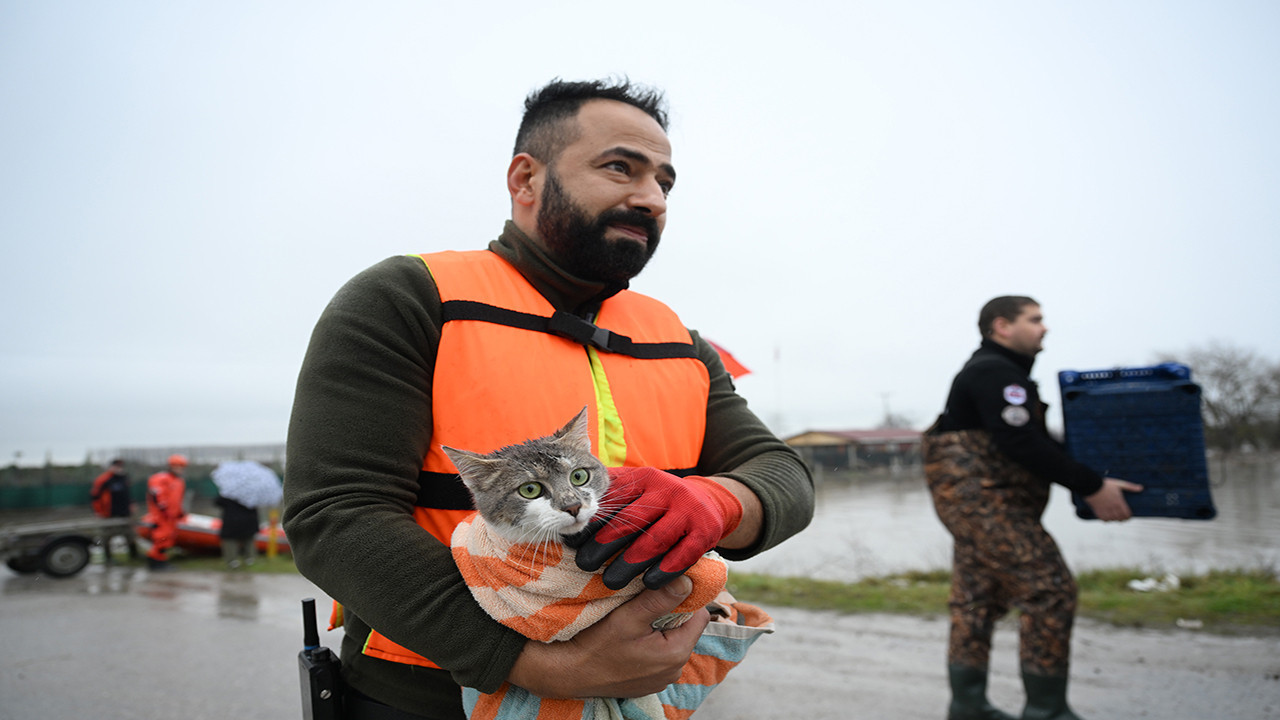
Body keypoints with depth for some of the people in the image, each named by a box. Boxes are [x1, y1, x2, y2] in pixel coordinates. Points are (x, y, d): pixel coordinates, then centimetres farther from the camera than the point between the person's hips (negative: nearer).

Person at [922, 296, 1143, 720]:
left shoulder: (1003, 373, 22)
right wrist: (1091, 487, -19)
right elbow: (1023, 446, -22)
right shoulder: (993, 371, -13)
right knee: (1050, 588, -10)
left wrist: (1095, 481, 12)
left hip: (973, 501, 11)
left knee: (977, 600, 12)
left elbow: (1038, 443, 21)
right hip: (979, 498, -11)